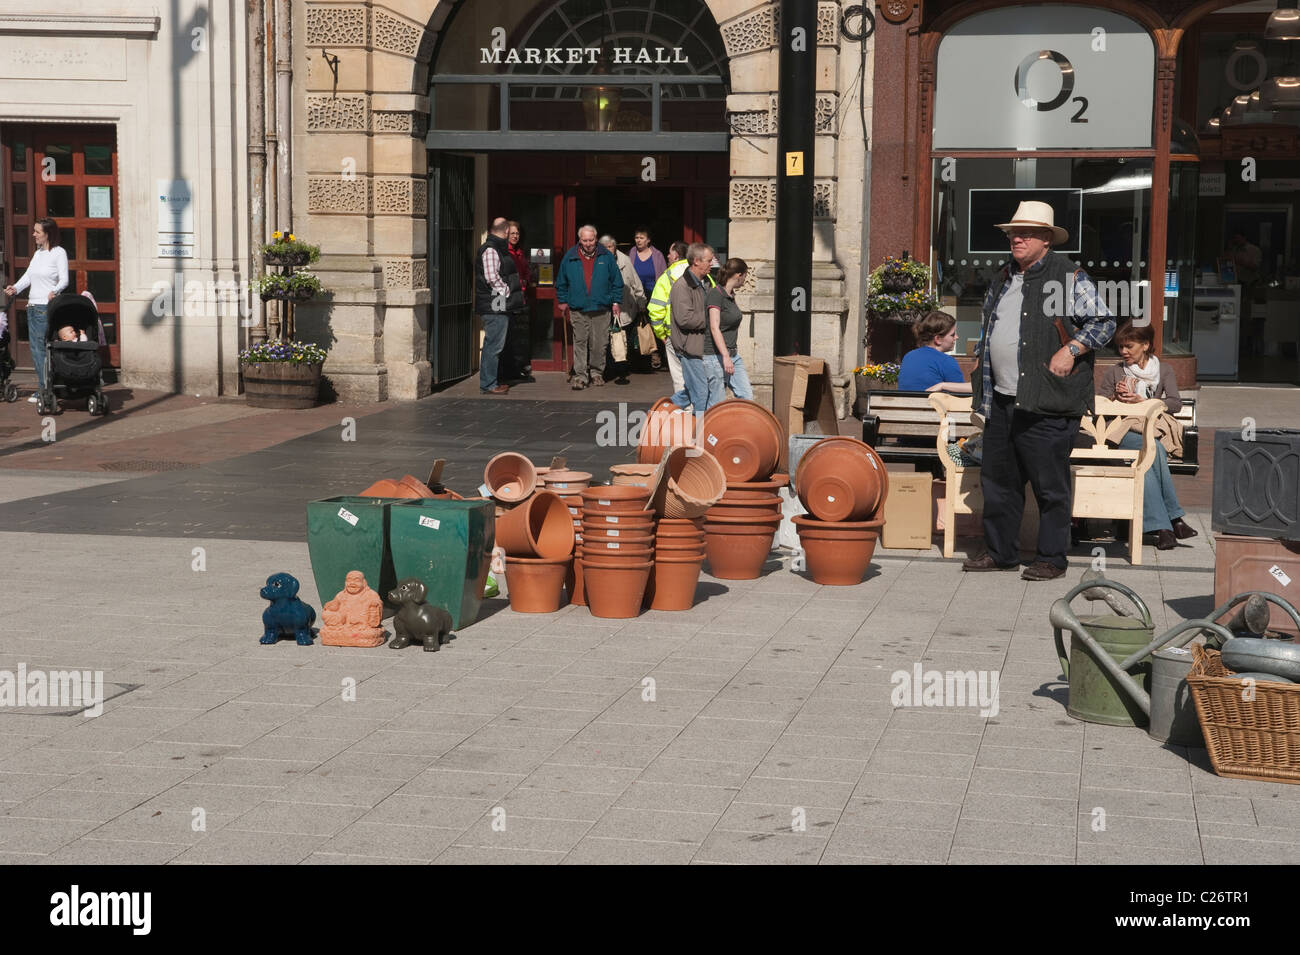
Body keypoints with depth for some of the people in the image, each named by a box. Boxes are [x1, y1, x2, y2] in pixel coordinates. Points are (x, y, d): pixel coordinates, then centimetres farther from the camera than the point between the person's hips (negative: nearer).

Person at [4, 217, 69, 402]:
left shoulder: (59, 253, -5)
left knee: (41, 347, -9)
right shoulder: (37, 253, 17)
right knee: (34, 347, 6)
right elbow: (28, 276, 16)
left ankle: (45, 389, -4)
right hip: (32, 305, 8)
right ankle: (43, 388, 11)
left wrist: (54, 291, -29)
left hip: (47, 306, -8)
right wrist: (15, 288, 0)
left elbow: (64, 280, -11)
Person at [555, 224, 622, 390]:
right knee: (580, 343, -4)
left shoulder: (606, 257, 5)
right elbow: (561, 283, 15)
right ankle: (580, 375, -2)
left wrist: (616, 302, 6)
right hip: (578, 310, 0)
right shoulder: (570, 258, 5)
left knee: (599, 344, 3)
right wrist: (563, 302, 13)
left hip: (601, 309, 0)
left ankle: (596, 372, 19)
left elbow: (616, 282, 11)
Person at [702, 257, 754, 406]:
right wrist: (725, 357, -26)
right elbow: (714, 328, -20)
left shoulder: (731, 295, 14)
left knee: (747, 396, 1)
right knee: (717, 403, -6)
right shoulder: (716, 294, -13)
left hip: (732, 354, 9)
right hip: (714, 355, -9)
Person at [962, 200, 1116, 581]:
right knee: (998, 479, 11)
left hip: (1045, 405, -7)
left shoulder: (1069, 277, -4)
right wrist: (982, 361, 20)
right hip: (1001, 401, 7)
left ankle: (1052, 559, 7)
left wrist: (1070, 350, -16)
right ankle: (1000, 552, 22)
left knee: (1050, 485, -2)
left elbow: (1103, 322, -6)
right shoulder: (1003, 278, 18)